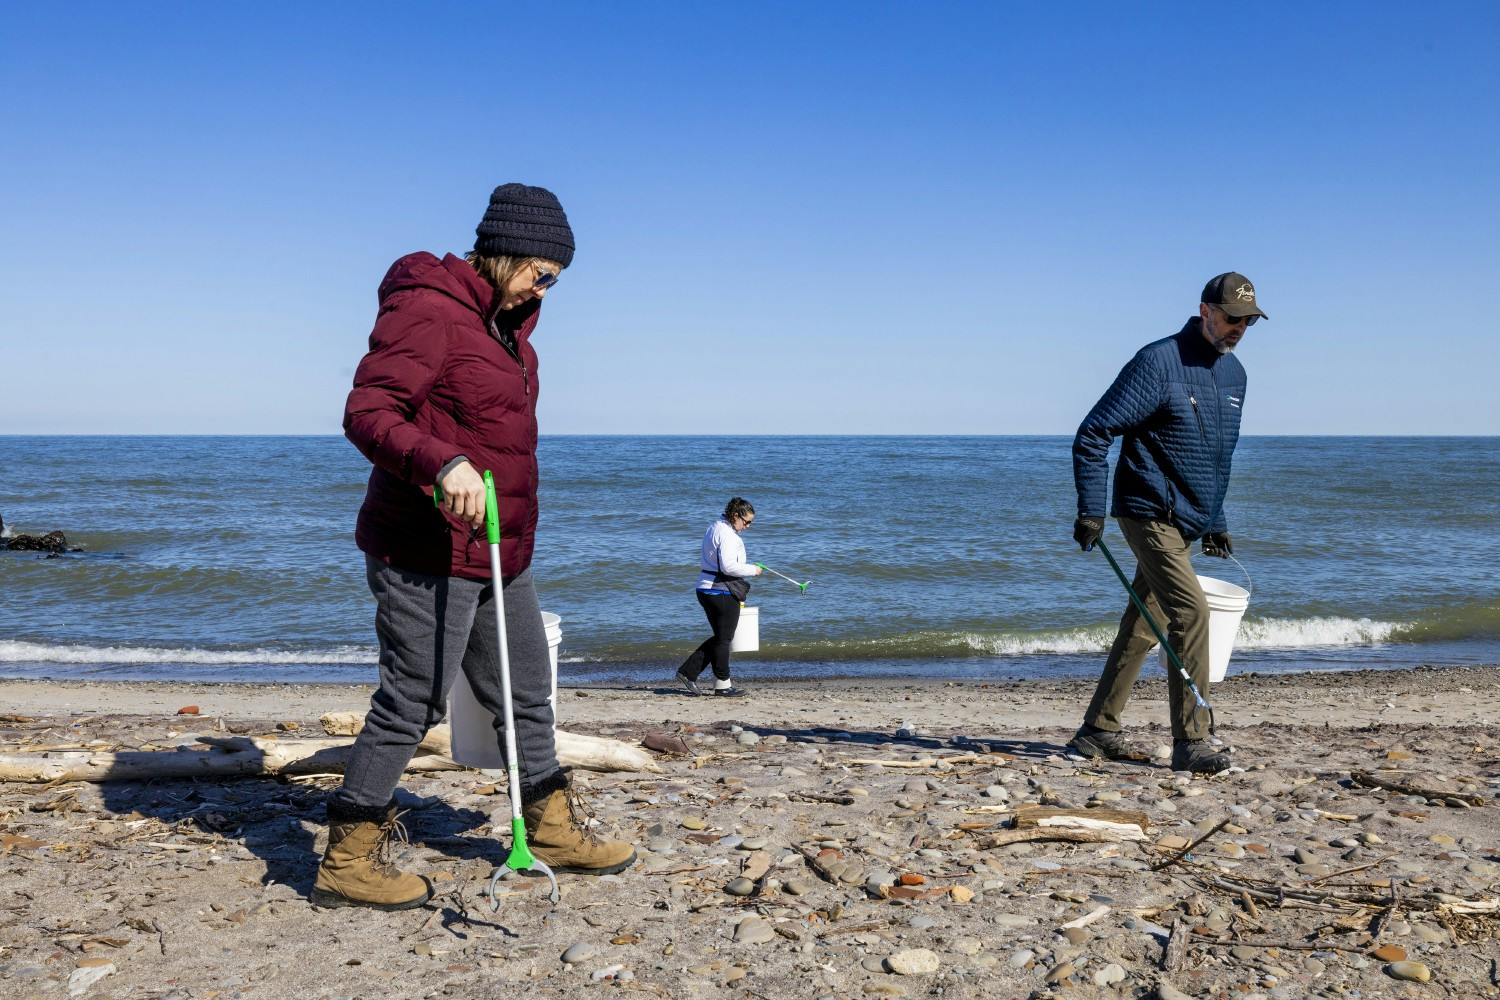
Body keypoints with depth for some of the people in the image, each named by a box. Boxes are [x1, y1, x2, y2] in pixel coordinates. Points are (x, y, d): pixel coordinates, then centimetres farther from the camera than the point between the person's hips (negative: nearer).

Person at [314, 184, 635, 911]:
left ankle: (553, 829, 32)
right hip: (427, 551, -10)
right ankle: (346, 863, 11)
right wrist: (442, 463, -39)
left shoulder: (505, 321, 16)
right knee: (412, 701, -3)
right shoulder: (426, 308, -14)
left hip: (496, 549, 10)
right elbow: (367, 413, -23)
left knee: (526, 689, 17)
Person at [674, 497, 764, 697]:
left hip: (705, 590, 10)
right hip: (722, 592, -10)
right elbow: (728, 566, -24)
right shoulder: (727, 534, -16)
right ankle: (723, 685, 11)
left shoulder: (714, 528, 16)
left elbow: (703, 561, 21)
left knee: (720, 637, 17)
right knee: (724, 639, 2)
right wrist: (752, 570, -11)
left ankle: (688, 672, 13)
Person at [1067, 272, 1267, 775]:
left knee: (1144, 626, 12)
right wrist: (1090, 511, -16)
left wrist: (1215, 521, 21)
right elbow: (1092, 435, -13)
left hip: (1187, 525, 8)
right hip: (1149, 514, -8)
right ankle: (1191, 742, -11)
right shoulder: (1158, 362, -13)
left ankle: (1097, 730, 22)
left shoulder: (1233, 374, 12)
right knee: (1191, 611, -17)